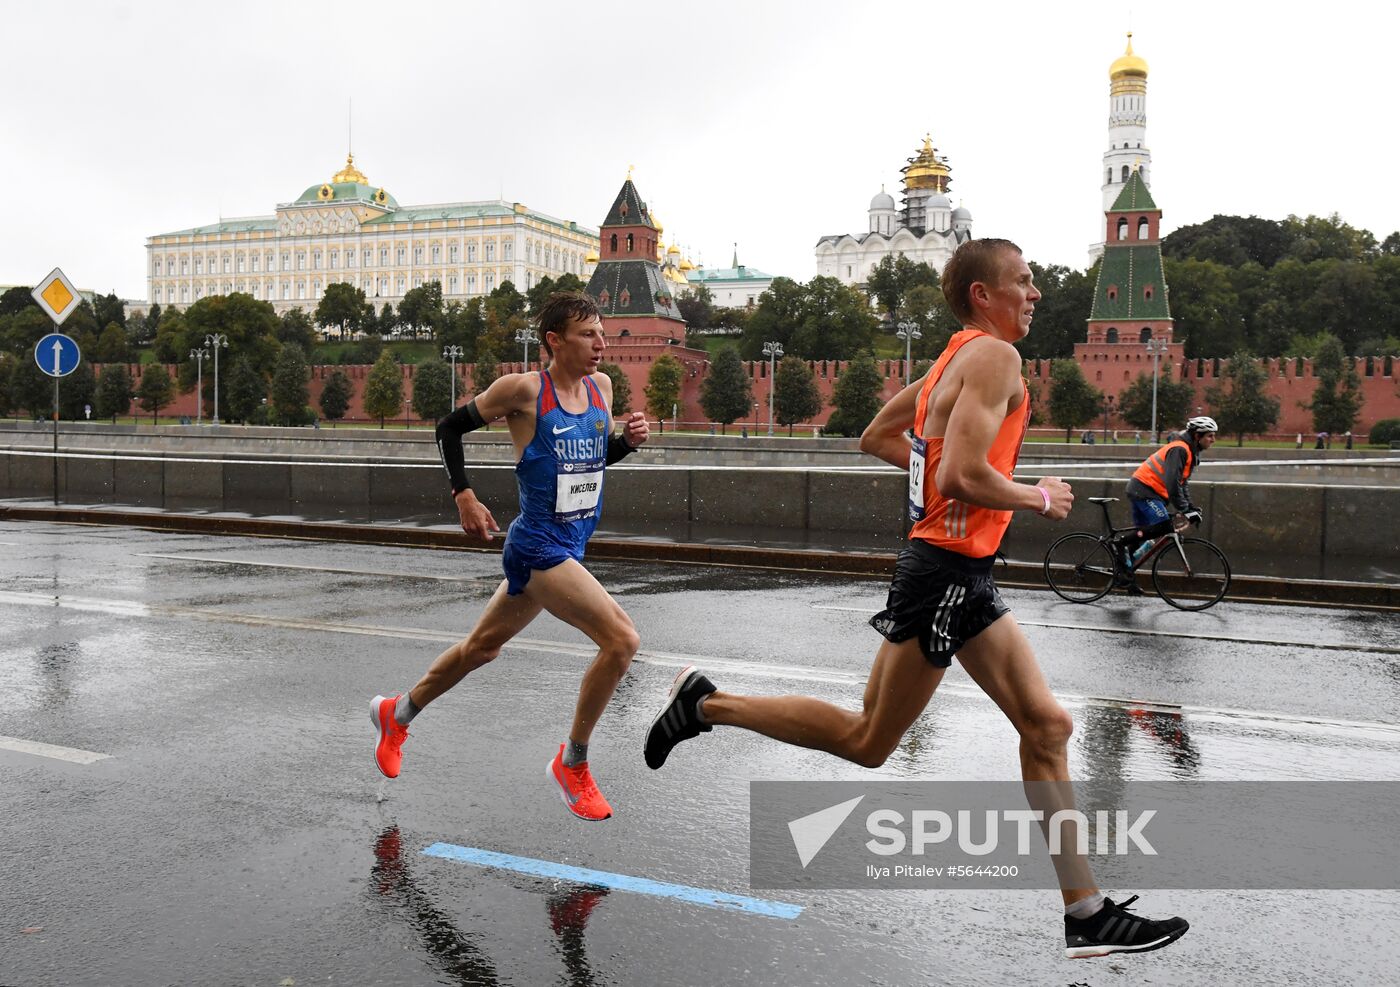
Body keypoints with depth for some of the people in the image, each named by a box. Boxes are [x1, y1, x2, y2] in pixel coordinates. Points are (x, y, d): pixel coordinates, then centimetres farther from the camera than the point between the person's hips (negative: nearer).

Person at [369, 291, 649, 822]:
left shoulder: (601, 387, 5)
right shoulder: (523, 388, -14)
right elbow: (450, 426, -2)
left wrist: (627, 440, -2)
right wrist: (463, 495, -9)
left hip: (569, 549, 8)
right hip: (538, 546, -8)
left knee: (482, 646, 23)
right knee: (622, 638, -18)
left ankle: (396, 713, 46)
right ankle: (572, 762, 1)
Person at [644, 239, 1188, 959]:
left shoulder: (957, 357, 16)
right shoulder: (994, 355, -14)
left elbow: (876, 438, 23)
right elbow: (964, 475, -26)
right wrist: (1039, 498, -9)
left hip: (965, 579, 10)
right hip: (945, 572, -10)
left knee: (1047, 727, 9)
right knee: (867, 742, 3)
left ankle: (1087, 914, 16)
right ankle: (708, 703, 14)